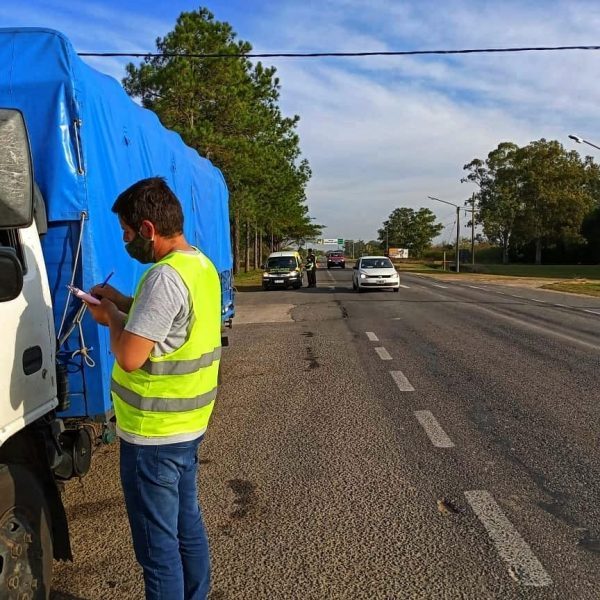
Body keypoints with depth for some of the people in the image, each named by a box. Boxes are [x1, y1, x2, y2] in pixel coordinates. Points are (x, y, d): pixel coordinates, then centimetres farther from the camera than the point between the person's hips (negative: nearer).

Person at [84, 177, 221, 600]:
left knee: (158, 544, 7)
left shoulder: (165, 276, -24)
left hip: (154, 435, -10)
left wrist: (111, 317, -8)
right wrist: (124, 303, 12)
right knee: (188, 526, 23)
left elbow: (130, 357, -26)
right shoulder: (203, 266, 7)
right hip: (189, 425, 10)